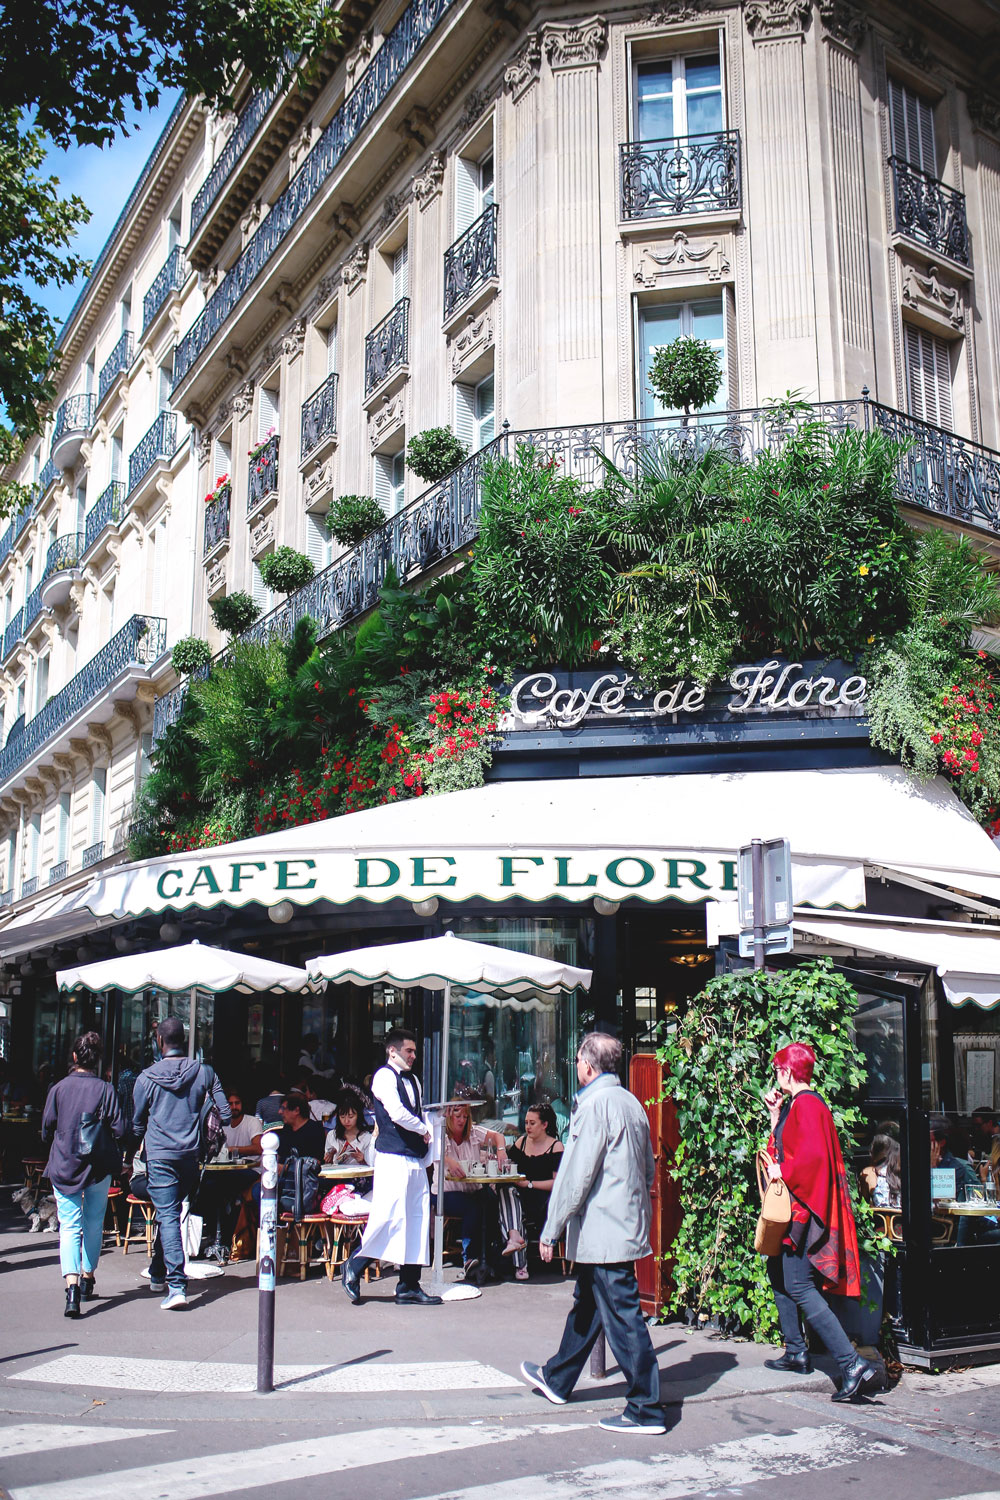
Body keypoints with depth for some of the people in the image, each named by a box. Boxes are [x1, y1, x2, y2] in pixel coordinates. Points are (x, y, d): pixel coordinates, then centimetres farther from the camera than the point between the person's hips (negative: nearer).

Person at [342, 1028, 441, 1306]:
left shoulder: (413, 1080, 20)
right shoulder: (384, 1076, -7)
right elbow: (397, 1113, -18)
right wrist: (423, 1130, -5)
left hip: (416, 1160, 8)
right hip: (393, 1158, -8)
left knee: (417, 1219, 6)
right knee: (389, 1216, -12)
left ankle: (409, 1285, 11)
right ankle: (354, 1265, 8)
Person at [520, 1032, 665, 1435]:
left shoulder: (594, 1104, -17)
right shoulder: (632, 1103, 10)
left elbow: (575, 1175, -18)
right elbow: (649, 1169, 18)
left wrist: (551, 1230, -11)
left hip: (602, 1231, -10)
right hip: (630, 1226, 10)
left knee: (622, 1316, -3)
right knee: (585, 1305, 22)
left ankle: (646, 1410, 2)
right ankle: (557, 1379, 37)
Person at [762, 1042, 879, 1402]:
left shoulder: (806, 1105, -16)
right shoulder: (794, 1105, 14)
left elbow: (812, 1156, -28)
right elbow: (781, 1148, 20)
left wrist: (782, 1172, -16)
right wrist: (775, 1114, 13)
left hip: (803, 1207, -11)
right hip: (792, 1207, 11)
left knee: (799, 1286, -14)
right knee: (778, 1273, 20)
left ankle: (853, 1365, -18)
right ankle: (796, 1352, 31)